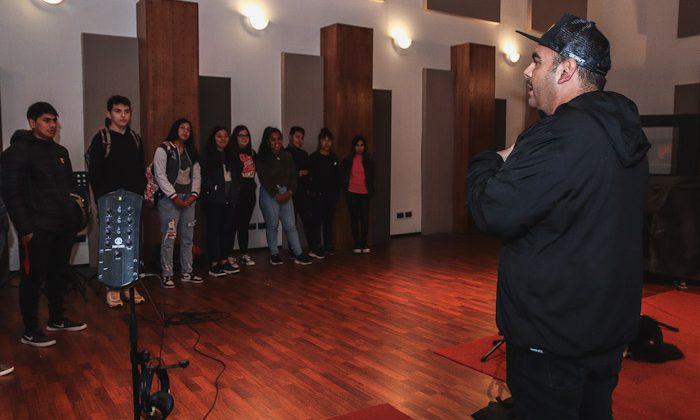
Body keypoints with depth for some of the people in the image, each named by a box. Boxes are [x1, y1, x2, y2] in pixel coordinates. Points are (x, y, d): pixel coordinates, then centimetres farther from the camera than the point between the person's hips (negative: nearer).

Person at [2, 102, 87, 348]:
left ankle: (57, 320, 30)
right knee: (33, 278, 2)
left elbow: (71, 186, 22)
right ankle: (30, 331, 12)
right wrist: (24, 228, -17)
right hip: (37, 229, -7)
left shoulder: (60, 151, 15)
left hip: (64, 226, 7)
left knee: (59, 274, 15)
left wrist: (75, 216, 11)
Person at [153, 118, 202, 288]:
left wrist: (194, 195, -3)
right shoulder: (163, 149, -3)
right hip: (169, 199, -6)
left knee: (187, 238, 8)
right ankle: (167, 275, 1)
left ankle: (186, 272, 17)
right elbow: (160, 176, -10)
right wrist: (175, 197, -14)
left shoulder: (191, 152, 16)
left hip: (188, 199, 6)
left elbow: (196, 175, 13)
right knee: (169, 238, -7)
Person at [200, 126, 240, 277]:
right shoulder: (207, 155, -2)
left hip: (229, 199, 6)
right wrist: (214, 188, -16)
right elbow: (202, 176, -10)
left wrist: (235, 191, 4)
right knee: (213, 230, -2)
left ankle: (224, 261, 16)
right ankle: (213, 264, 2)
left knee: (228, 229, 6)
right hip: (214, 199, -6)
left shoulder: (230, 156, 17)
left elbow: (235, 176, 17)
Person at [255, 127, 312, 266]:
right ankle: (274, 254, 12)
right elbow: (264, 179, -8)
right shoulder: (262, 158, -3)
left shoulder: (287, 156, 10)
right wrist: (276, 195, -11)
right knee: (272, 225, 1)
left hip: (286, 193, 3)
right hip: (269, 194, -3)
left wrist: (289, 192, -7)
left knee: (291, 224, 0)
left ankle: (298, 253, 1)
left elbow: (293, 176, 8)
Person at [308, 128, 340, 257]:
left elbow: (337, 176, 13)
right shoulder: (314, 157, -3)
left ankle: (328, 246, 19)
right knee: (317, 221, -5)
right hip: (318, 194, -5)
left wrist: (336, 192, 6)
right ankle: (315, 248, 0)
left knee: (329, 221, 10)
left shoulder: (334, 158, 12)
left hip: (331, 194, 5)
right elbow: (310, 175, -8)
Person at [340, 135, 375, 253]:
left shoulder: (368, 161, 6)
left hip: (364, 193, 1)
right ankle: (356, 244, 10)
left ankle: (364, 244, 10)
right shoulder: (347, 160, 1)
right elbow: (342, 176, 4)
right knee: (354, 218, 3)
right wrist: (345, 190, -3)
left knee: (365, 218, -1)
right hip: (352, 193, -1)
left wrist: (371, 190, 1)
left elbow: (371, 177, 9)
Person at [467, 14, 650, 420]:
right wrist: (514, 165, 5)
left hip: (552, 333, -9)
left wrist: (490, 161, -9)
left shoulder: (561, 136, -24)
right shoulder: (625, 131, 6)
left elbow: (493, 211, -27)